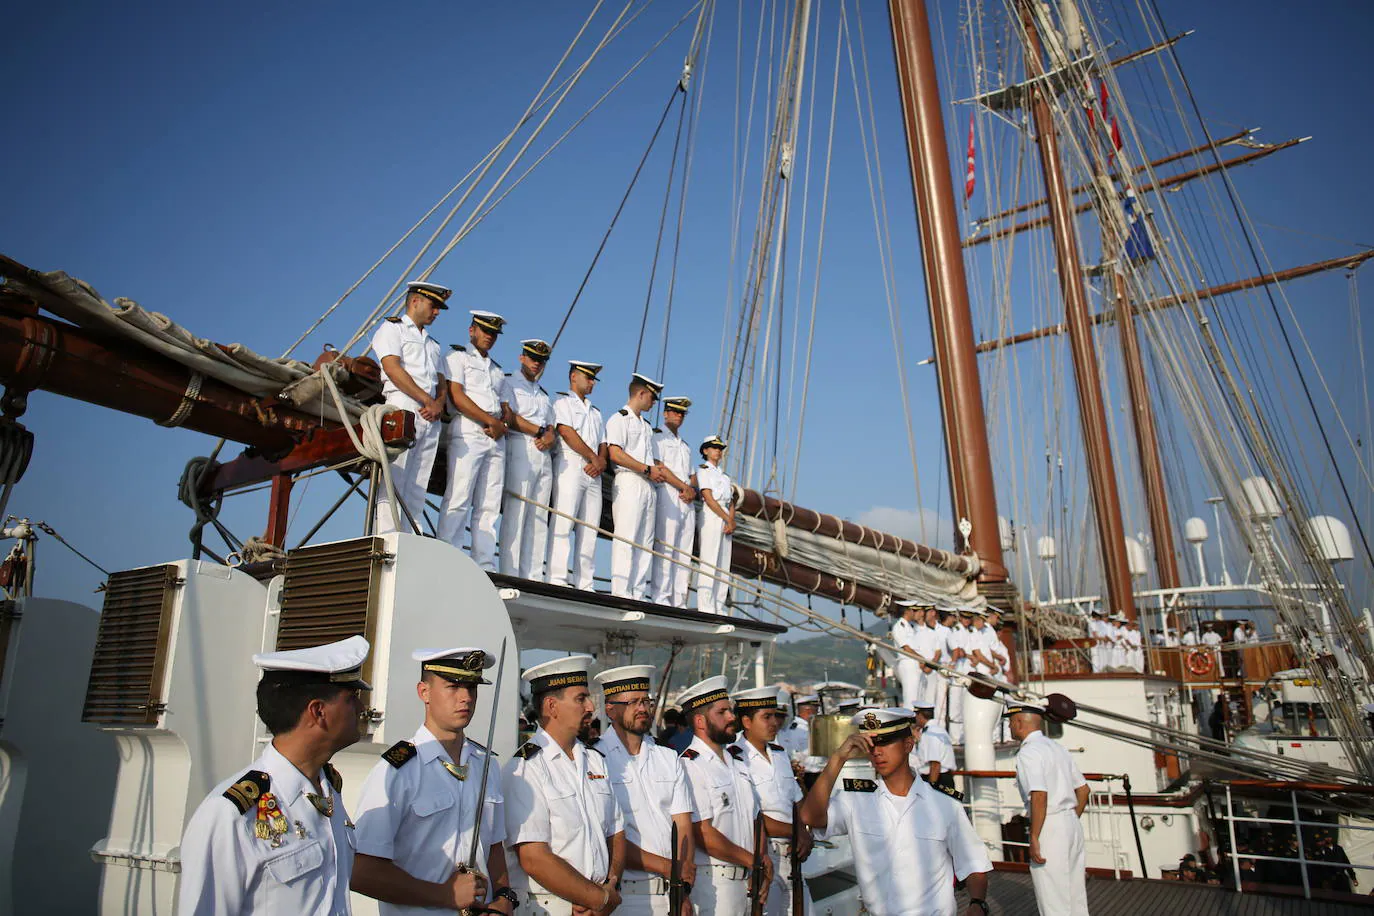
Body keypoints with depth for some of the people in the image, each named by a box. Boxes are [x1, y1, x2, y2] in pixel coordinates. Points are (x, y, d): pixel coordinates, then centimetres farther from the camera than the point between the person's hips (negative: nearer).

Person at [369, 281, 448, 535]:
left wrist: (439, 404, -3)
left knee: (417, 486, 0)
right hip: (403, 408, -7)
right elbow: (393, 368, -6)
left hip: (431, 417, 7)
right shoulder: (392, 328, 10)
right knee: (393, 480, -13)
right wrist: (427, 400, -10)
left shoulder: (433, 343, 30)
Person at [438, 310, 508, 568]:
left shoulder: (497, 369, 30)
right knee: (458, 500, -14)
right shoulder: (458, 357, 10)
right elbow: (457, 397, -5)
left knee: (489, 506, 0)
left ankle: (485, 565, -2)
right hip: (468, 432, -6)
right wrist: (491, 421, -8)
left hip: (496, 439, 6)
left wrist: (502, 426, 0)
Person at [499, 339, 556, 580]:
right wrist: (540, 431, -2)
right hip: (520, 451, -6)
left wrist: (548, 440, -3)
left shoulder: (544, 394, 28)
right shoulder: (509, 384, 8)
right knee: (515, 515, -13)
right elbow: (509, 417, -8)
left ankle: (533, 577, -1)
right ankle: (510, 576, -15)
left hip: (544, 456, 7)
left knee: (539, 519, 0)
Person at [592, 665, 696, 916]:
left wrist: (683, 893, -9)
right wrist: (669, 868, -11)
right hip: (623, 895, -4)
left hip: (671, 893, 4)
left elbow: (683, 826, 4)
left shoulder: (670, 759, 10)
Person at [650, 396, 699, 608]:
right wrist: (684, 487, -9)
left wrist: (692, 491, 2)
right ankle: (660, 599, -14)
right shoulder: (658, 436, 5)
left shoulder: (685, 445, 29)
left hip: (687, 500, 7)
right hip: (667, 496, -7)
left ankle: (679, 602, 1)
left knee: (684, 553, 1)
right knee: (664, 549, -13)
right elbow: (660, 467, -8)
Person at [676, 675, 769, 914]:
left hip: (748, 880, 7)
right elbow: (702, 834, -19)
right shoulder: (690, 765, -15)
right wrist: (754, 862, -9)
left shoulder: (737, 760, 13)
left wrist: (764, 862, -4)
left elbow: (755, 818, 12)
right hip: (712, 883, -7)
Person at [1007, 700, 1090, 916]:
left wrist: (1034, 838, -20)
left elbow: (1039, 795, -25)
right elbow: (1083, 789, 19)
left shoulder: (1028, 753, -14)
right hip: (1072, 824, 9)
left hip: (1049, 828, -9)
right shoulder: (1057, 747, 14)